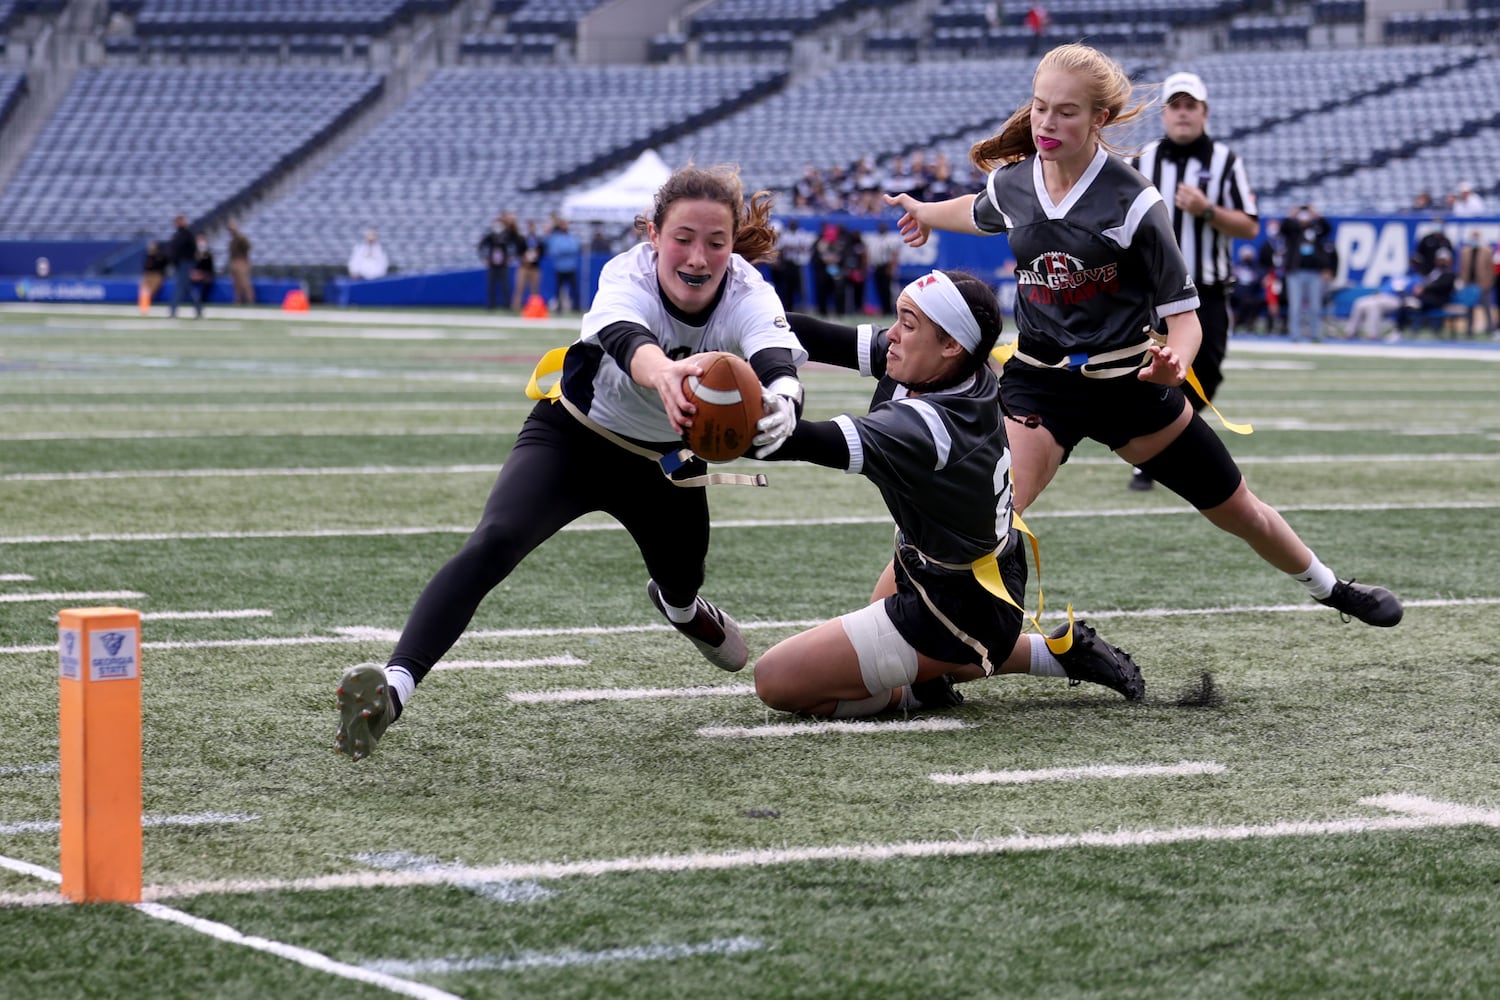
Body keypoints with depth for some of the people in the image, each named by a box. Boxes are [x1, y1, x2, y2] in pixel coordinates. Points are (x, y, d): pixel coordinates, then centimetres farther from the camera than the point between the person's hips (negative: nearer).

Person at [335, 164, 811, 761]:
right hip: (571, 438, -3)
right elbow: (626, 339, -56)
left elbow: (779, 364, -48)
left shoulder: (747, 295, -27)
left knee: (682, 583, 24)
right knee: (493, 543, -29)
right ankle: (395, 684, -40)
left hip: (664, 464, 3)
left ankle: (680, 606, 65)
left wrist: (780, 405, -73)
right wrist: (664, 372, -81)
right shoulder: (628, 275, -33)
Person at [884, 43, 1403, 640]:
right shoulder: (1011, 185, -6)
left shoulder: (1132, 201, -17)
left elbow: (1182, 312, -14)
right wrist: (924, 213, 38)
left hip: (1128, 380, -1)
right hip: (1038, 380, 1)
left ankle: (1327, 587, 41)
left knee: (1239, 511, 15)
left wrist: (1174, 361, -35)